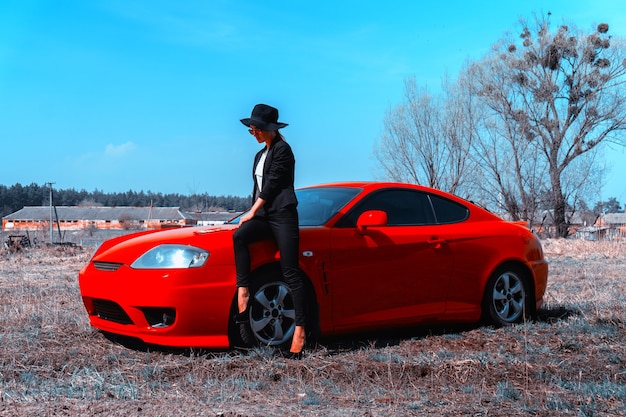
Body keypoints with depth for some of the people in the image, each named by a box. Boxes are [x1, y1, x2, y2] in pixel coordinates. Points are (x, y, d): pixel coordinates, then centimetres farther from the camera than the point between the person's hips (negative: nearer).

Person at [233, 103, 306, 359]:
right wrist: (253, 213, 10)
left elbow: (271, 184, -10)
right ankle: (243, 291, -27)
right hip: (264, 215, 8)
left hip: (283, 215, -8)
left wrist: (252, 212, -8)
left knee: (290, 273, -12)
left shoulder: (282, 149, -4)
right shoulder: (260, 155, 21)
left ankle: (300, 330, -14)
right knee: (239, 236, -24)